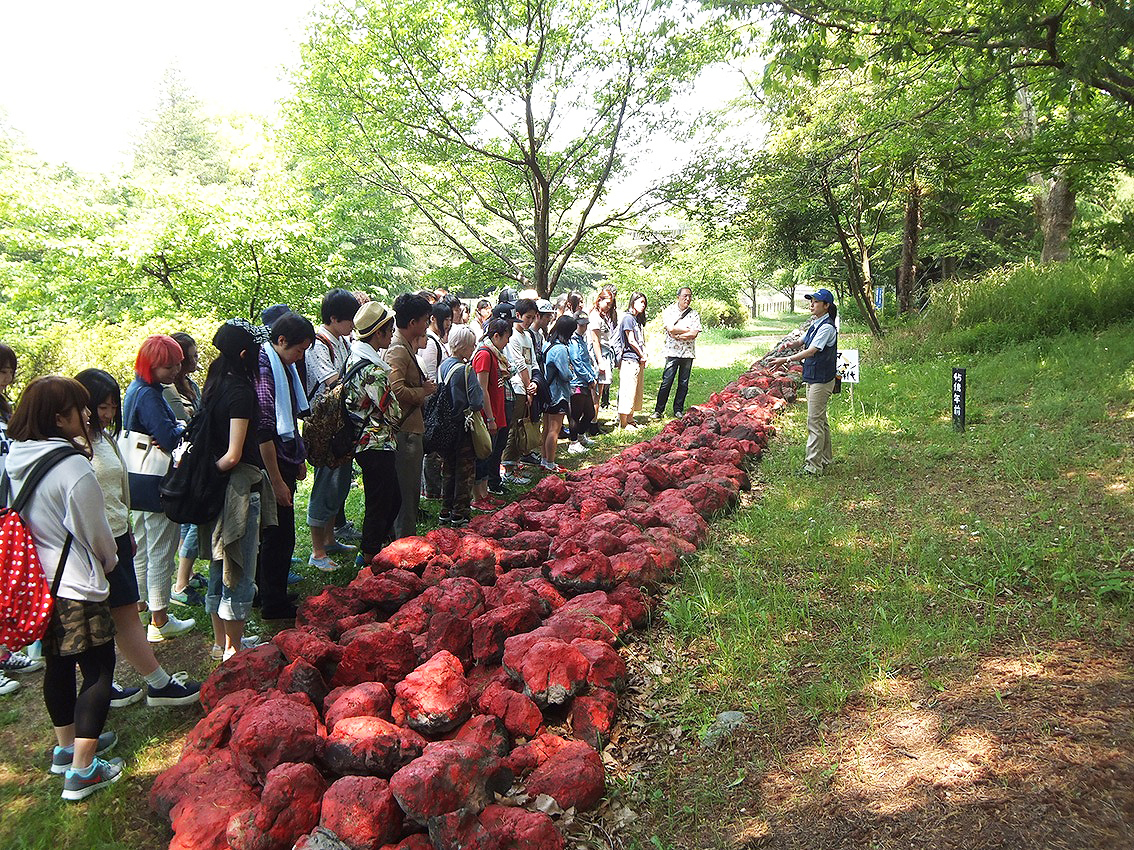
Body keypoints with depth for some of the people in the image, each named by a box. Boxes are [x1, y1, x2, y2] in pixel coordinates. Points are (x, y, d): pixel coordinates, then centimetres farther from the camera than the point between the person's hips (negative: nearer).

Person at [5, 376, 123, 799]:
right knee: (98, 671, 5)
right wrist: (109, 561, 9)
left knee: (57, 666, 22)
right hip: (76, 589, -8)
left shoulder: (14, 461, 0)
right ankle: (82, 770, 10)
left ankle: (66, 747, 39)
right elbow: (97, 534, -12)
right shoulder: (74, 468, -22)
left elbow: (18, 519, 11)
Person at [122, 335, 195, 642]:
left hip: (138, 481, 10)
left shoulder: (135, 389, 10)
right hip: (156, 484, -10)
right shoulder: (148, 395, -21)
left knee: (141, 550, 20)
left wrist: (172, 430, -5)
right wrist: (182, 427, -6)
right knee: (161, 553, 0)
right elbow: (169, 438, -26)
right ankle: (160, 623, 8)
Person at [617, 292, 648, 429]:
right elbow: (631, 341, -12)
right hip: (629, 359, -9)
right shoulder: (628, 318, -9)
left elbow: (642, 341, 17)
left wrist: (644, 356, 1)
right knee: (627, 391, -6)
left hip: (639, 361, 9)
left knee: (636, 391, 12)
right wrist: (642, 355, -2)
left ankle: (630, 420, 20)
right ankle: (623, 423, -2)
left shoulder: (639, 320, 19)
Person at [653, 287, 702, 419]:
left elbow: (694, 334, -5)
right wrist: (687, 330, -6)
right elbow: (671, 329, -13)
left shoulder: (694, 314, 8)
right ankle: (658, 410, 2)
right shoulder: (669, 311, 3)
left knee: (684, 384, 6)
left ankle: (678, 410, 17)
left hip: (688, 353, 3)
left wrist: (678, 335, -11)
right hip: (673, 352, -3)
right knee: (666, 382, -6)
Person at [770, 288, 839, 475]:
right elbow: (805, 343, 27)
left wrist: (786, 360, -31)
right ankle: (824, 459, 28)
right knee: (821, 420, 17)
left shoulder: (827, 327, -17)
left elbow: (812, 351, -26)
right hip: (813, 378, 10)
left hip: (821, 380, -10)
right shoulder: (815, 324, 12)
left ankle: (813, 465, -4)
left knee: (815, 422, -8)